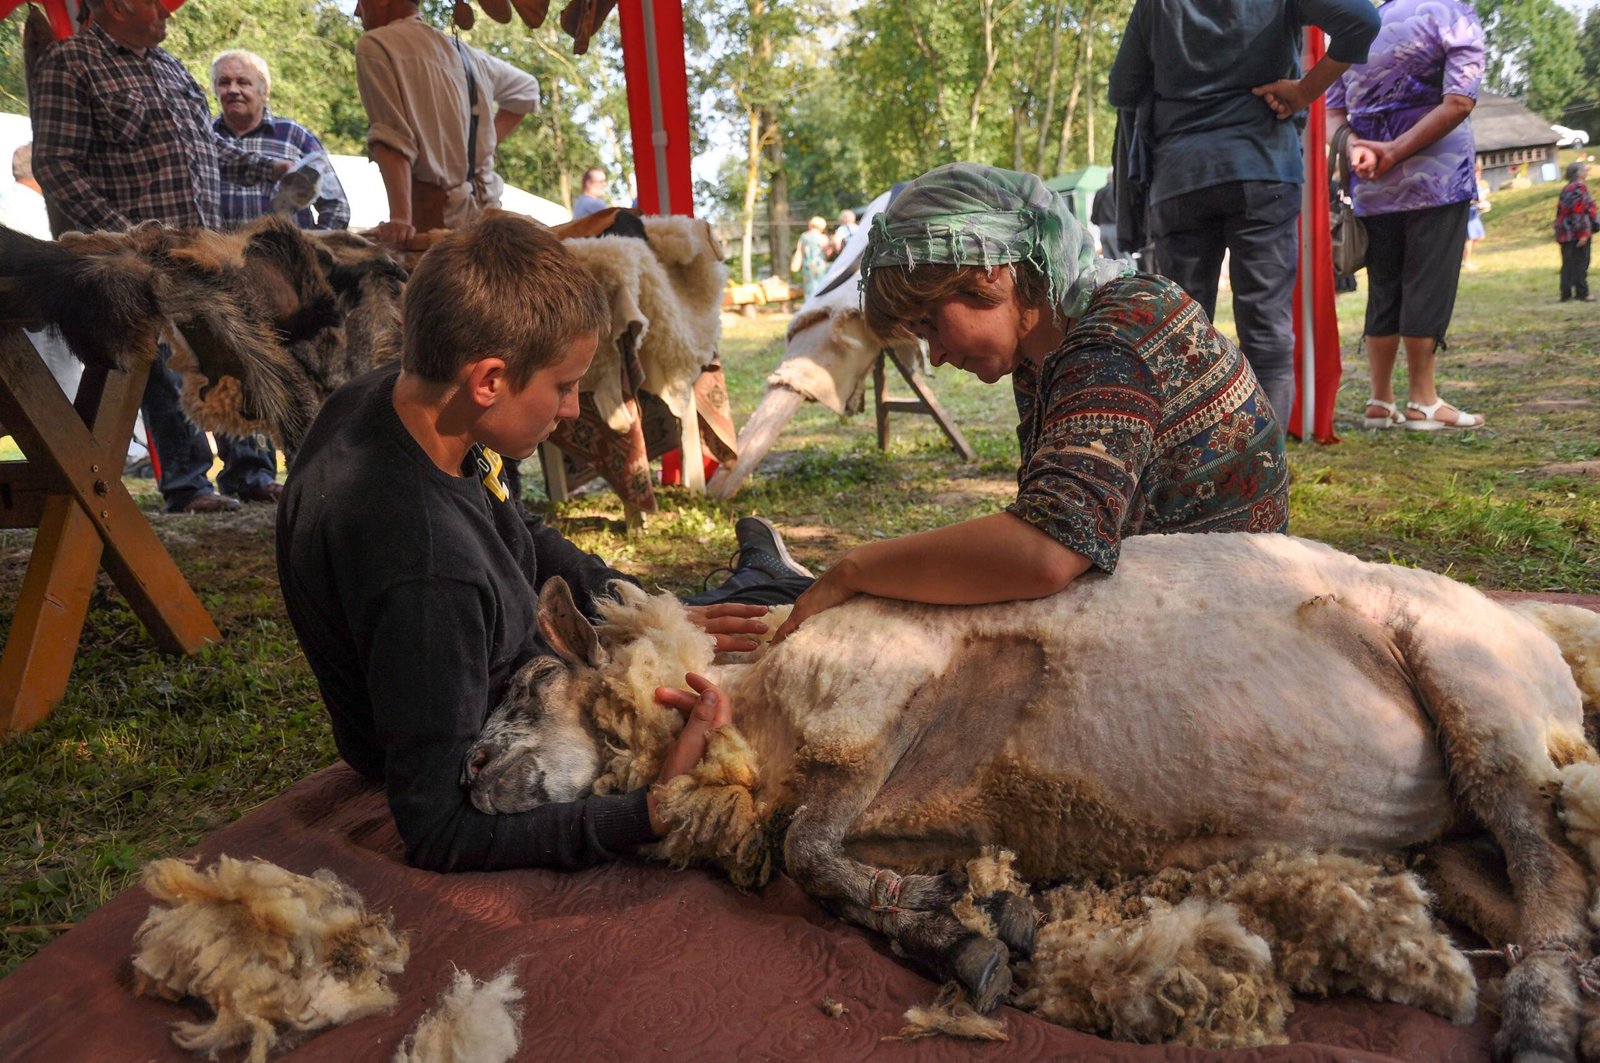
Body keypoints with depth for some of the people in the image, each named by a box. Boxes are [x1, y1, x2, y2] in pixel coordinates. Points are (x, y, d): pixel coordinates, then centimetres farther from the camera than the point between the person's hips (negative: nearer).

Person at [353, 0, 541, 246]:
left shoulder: (373, 45, -3)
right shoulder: (463, 52, 18)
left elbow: (392, 137, -16)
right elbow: (526, 89, 34)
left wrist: (400, 217, -26)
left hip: (434, 212, -7)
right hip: (485, 209, 7)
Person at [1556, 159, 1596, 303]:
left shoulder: (1566, 189, 15)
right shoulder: (1579, 188, -12)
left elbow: (1560, 212, 18)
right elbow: (1579, 212, -19)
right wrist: (1584, 233, -20)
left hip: (1564, 234, 8)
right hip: (1578, 233, -8)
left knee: (1568, 264, 10)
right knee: (1581, 263, -3)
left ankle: (1566, 294, 11)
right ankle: (1582, 293, -2)